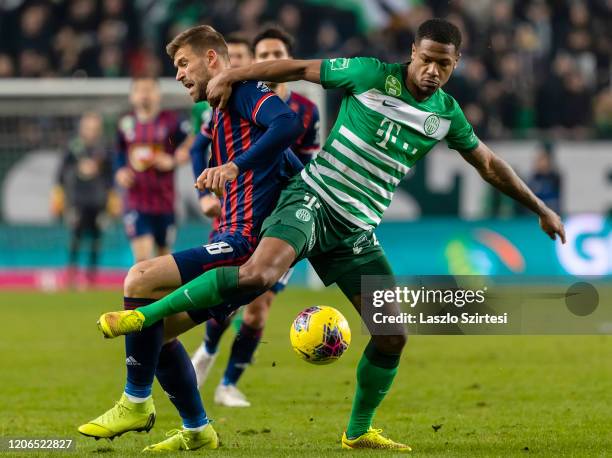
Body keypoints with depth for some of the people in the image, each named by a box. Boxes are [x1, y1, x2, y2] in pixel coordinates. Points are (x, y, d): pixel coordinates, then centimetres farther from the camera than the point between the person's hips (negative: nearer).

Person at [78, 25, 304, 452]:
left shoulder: (244, 91, -4)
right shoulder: (224, 111, 25)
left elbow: (288, 123, -26)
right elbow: (296, 171, 30)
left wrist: (236, 165, -31)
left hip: (246, 243, -11)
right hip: (236, 245, 11)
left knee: (141, 280, -21)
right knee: (157, 329, 12)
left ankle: (136, 404, -12)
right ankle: (197, 432, 19)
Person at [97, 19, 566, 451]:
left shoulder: (446, 114, 8)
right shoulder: (372, 75, -7)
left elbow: (488, 163, 22)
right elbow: (302, 68, 0)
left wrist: (540, 208, 28)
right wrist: (232, 76, -5)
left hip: (357, 232, 5)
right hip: (313, 200, -5)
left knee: (393, 334, 0)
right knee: (259, 272, -34)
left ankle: (359, 432, 22)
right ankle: (144, 316, -24)